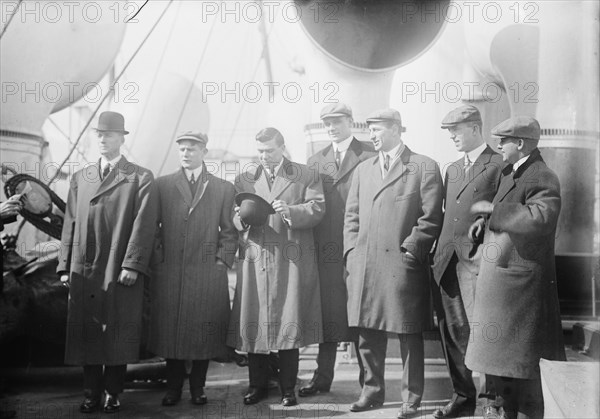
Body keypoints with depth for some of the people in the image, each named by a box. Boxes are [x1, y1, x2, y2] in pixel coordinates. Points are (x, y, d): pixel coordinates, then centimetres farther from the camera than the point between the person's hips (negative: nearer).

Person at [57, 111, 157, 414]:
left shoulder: (140, 178, 3)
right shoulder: (80, 178, 16)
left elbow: (143, 225, -6)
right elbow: (70, 224, 13)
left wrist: (132, 265, -15)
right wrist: (64, 266, 6)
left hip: (122, 271, -3)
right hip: (84, 271, 4)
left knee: (118, 333, 2)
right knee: (86, 332, 6)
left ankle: (113, 392, 15)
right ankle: (91, 392, 17)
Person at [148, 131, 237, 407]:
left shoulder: (223, 188, 9)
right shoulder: (162, 185, 9)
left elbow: (229, 231, 9)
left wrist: (222, 261, -1)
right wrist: (158, 259, 1)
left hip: (207, 274, -1)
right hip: (168, 274, 1)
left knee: (204, 332, 2)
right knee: (169, 331, 4)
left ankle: (198, 388, 17)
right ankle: (173, 388, 18)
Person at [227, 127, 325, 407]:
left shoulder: (305, 177, 8)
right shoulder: (244, 180, 15)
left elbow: (317, 210, -2)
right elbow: (234, 219, 10)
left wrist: (291, 211, -19)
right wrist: (241, 218, -13)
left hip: (292, 260, -2)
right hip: (255, 260, 2)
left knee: (290, 321, -1)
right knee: (253, 322, 2)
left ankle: (288, 388, 11)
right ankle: (257, 385, 17)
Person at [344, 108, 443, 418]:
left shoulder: (424, 168, 1)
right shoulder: (363, 169, 18)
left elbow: (431, 218, -4)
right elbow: (352, 215, 17)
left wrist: (410, 250, -10)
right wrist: (352, 251, 6)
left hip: (403, 266, -5)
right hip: (363, 265, 5)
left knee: (409, 335, 3)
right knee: (367, 332, 10)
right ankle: (372, 391, 25)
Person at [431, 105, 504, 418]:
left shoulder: (499, 166, -3)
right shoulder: (452, 169, 20)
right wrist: (439, 251, 13)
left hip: (477, 260, -7)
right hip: (446, 262, 7)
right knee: (452, 333, 11)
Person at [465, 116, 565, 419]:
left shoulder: (542, 178, -17)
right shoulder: (510, 173, 13)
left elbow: (539, 219, -33)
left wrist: (493, 209, -23)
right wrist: (487, 220, 7)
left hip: (521, 279, -10)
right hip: (498, 275, 10)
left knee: (523, 352, 2)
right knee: (497, 348, 18)